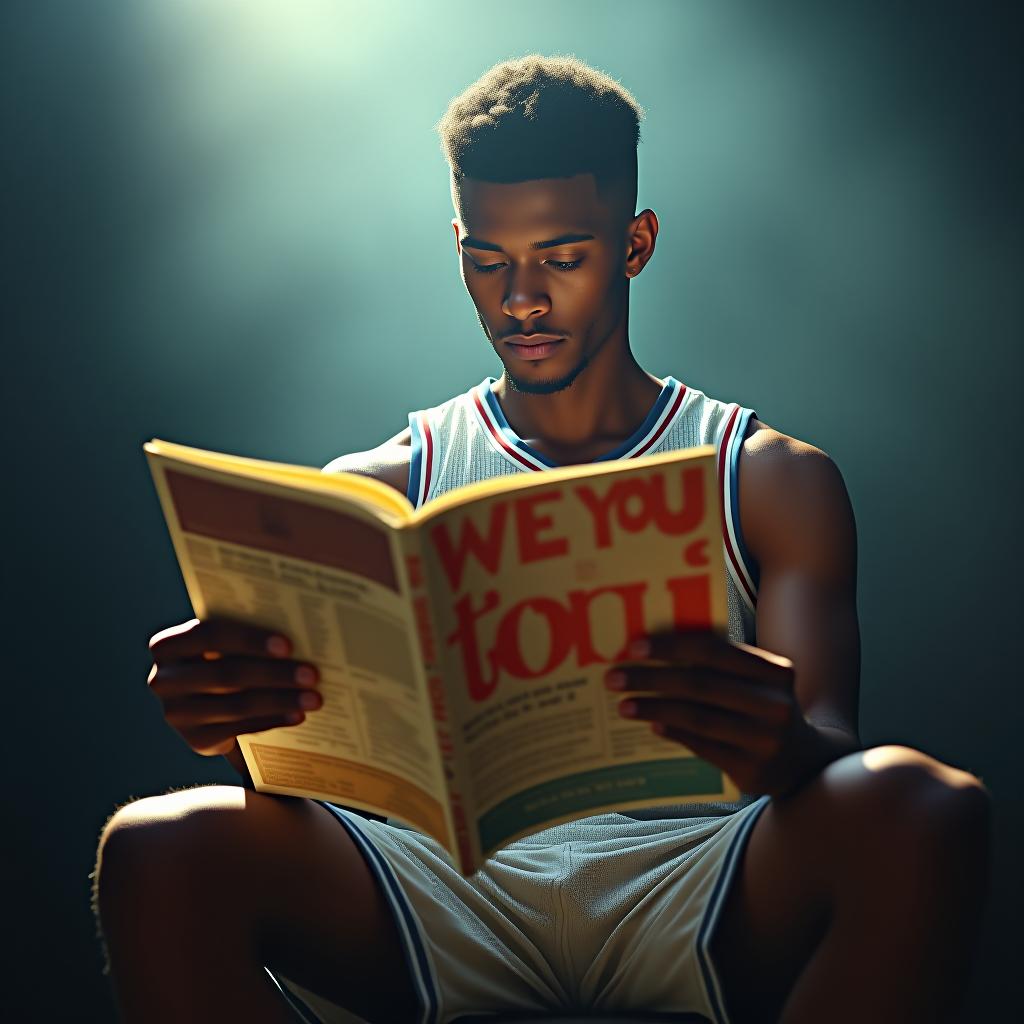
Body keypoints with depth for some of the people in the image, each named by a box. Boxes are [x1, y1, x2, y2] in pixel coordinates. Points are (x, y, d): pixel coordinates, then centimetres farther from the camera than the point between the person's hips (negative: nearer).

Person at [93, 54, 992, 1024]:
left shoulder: (774, 479, 11)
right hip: (453, 884, 1)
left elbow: (829, 749, -1)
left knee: (922, 808, -33)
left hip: (687, 876, 0)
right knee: (156, 850, -27)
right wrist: (245, 715, -23)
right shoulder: (381, 485, 14)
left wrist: (786, 750, -28)